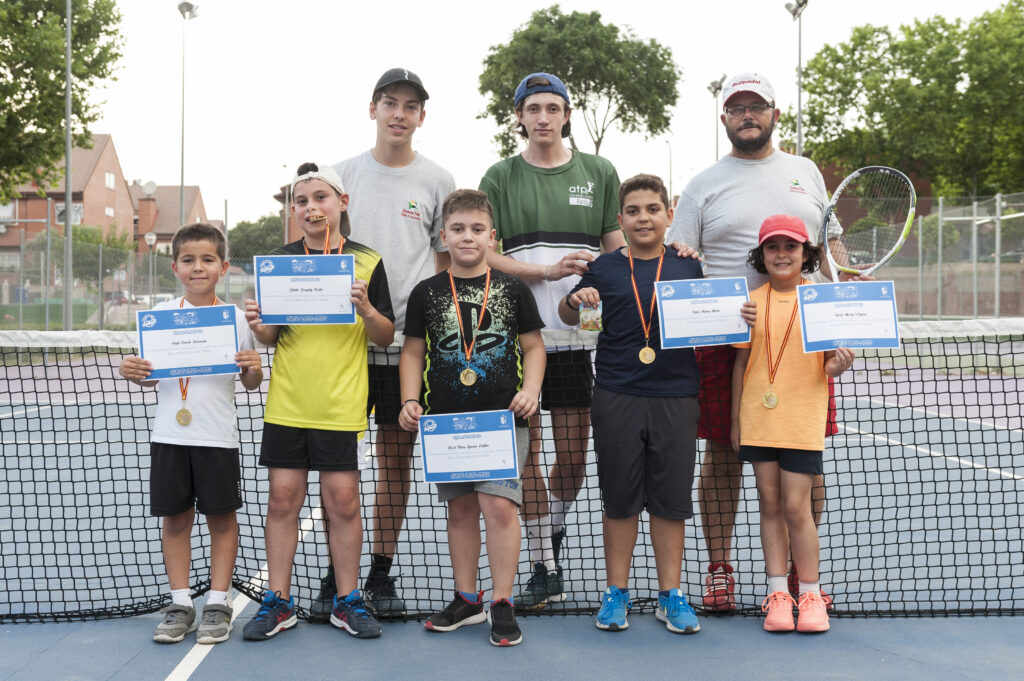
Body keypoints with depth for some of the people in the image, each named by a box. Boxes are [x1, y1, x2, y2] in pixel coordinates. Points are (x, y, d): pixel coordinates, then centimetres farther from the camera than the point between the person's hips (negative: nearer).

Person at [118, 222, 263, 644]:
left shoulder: (235, 317, 0)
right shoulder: (161, 314, 5)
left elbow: (251, 383, 5)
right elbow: (150, 376, 12)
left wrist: (254, 368, -16)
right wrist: (133, 372, -9)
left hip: (218, 435, -2)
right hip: (170, 433, 2)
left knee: (221, 516, 4)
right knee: (175, 517, 7)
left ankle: (217, 603, 15)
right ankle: (180, 604, 18)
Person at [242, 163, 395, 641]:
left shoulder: (366, 261, 2)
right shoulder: (280, 259, 7)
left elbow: (386, 337, 3)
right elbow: (271, 338, 11)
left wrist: (365, 307, -16)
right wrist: (259, 326, -11)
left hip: (341, 403, -2)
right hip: (287, 400, 2)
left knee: (343, 500, 1)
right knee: (283, 498, 3)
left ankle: (347, 601, 15)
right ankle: (279, 602, 15)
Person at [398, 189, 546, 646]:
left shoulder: (513, 290, 4)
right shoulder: (426, 293, 7)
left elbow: (533, 347, 9)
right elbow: (413, 352, 12)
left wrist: (530, 390, -6)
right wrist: (410, 401, 1)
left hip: (503, 418, -2)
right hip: (446, 419, 2)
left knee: (499, 504, -10)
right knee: (460, 508, 11)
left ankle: (502, 604, 1)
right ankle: (467, 599, 24)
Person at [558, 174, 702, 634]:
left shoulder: (688, 267, 7)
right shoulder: (604, 269, 5)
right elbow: (567, 315, 18)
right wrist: (576, 301, -4)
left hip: (676, 397, 1)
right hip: (616, 397, 0)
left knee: (671, 499, 5)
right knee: (619, 499, 6)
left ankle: (670, 594, 17)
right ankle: (616, 592, 19)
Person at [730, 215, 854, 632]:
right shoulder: (752, 302, 5)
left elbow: (831, 356, 3)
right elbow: (741, 363, 10)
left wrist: (836, 366, -21)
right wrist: (735, 421, 10)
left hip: (803, 421, -3)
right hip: (758, 420, 3)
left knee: (796, 507, -3)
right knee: (769, 505, 8)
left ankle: (810, 594, 11)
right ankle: (777, 593, 16)